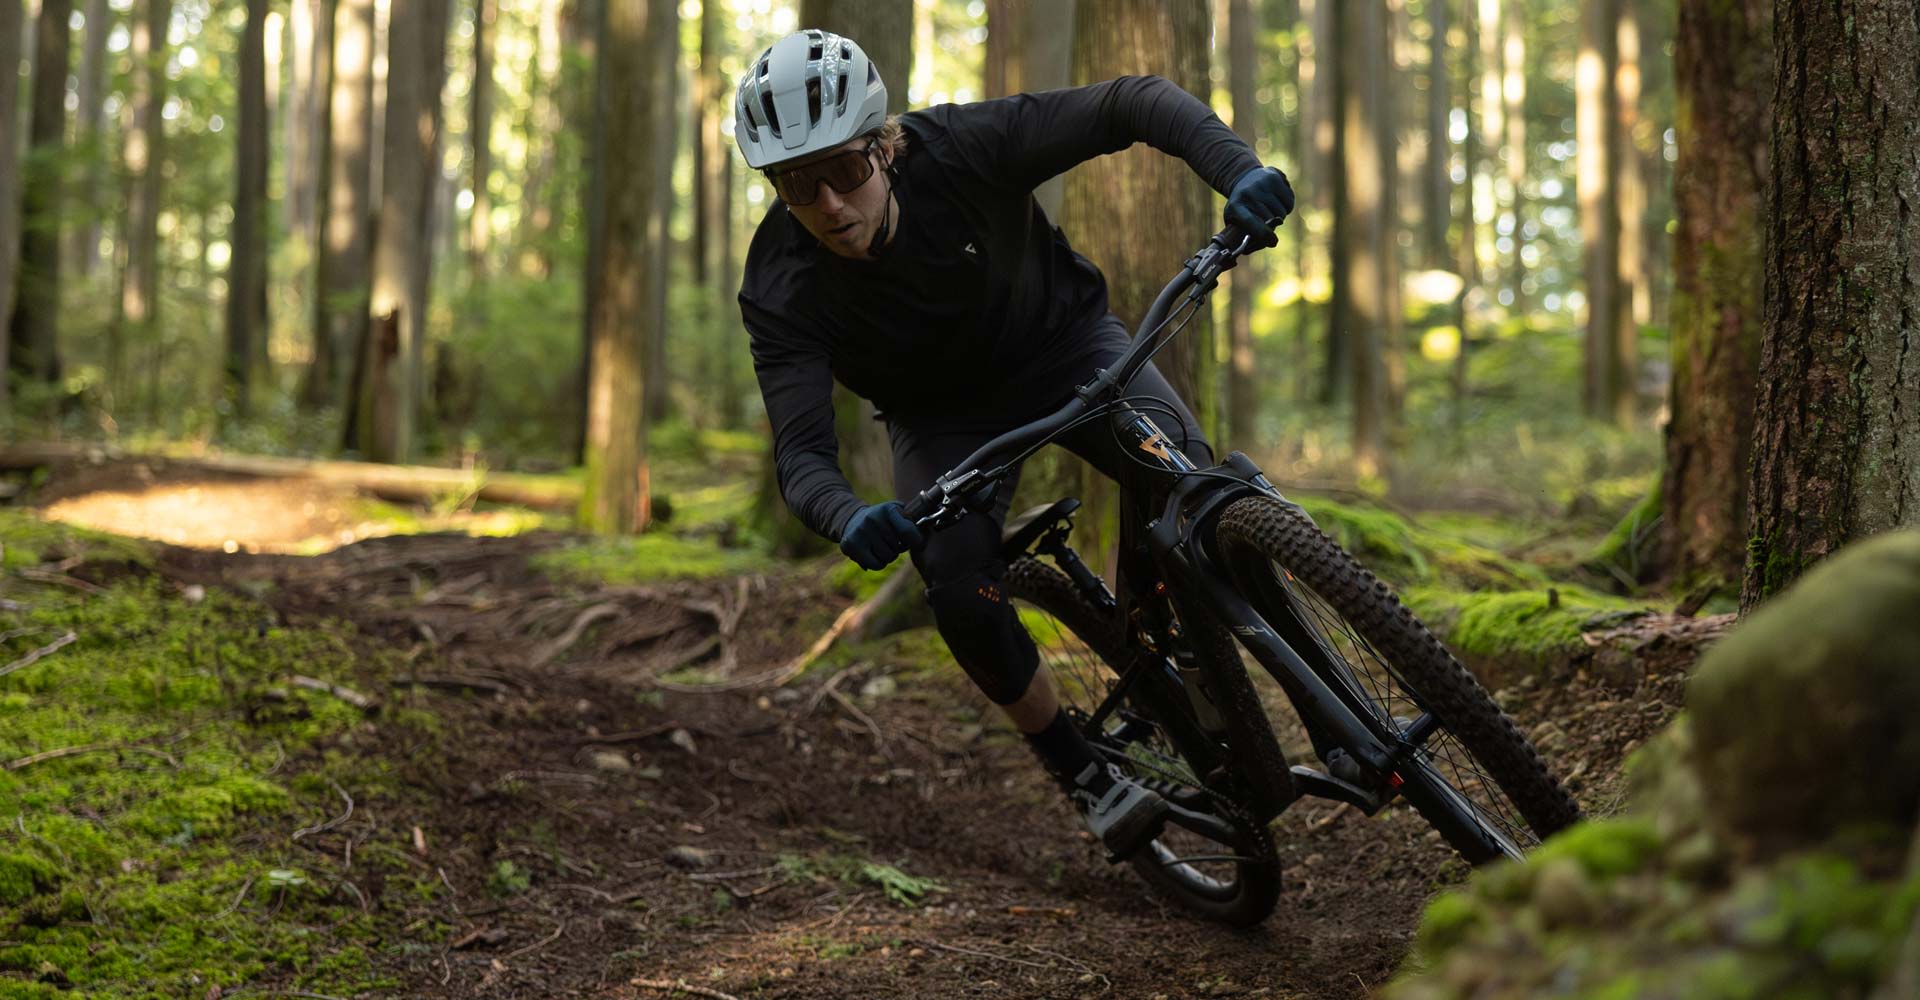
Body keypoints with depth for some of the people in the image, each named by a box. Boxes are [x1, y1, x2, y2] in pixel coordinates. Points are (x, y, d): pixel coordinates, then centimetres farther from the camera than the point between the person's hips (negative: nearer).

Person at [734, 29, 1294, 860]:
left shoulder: (961, 149, -31)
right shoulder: (780, 291, -27)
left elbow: (1129, 103, -29)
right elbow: (801, 452, -32)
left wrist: (1237, 169, -47)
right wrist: (848, 521, -55)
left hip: (1064, 344, -1)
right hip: (944, 418, 1)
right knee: (963, 598, -23)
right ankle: (1084, 775, 1)